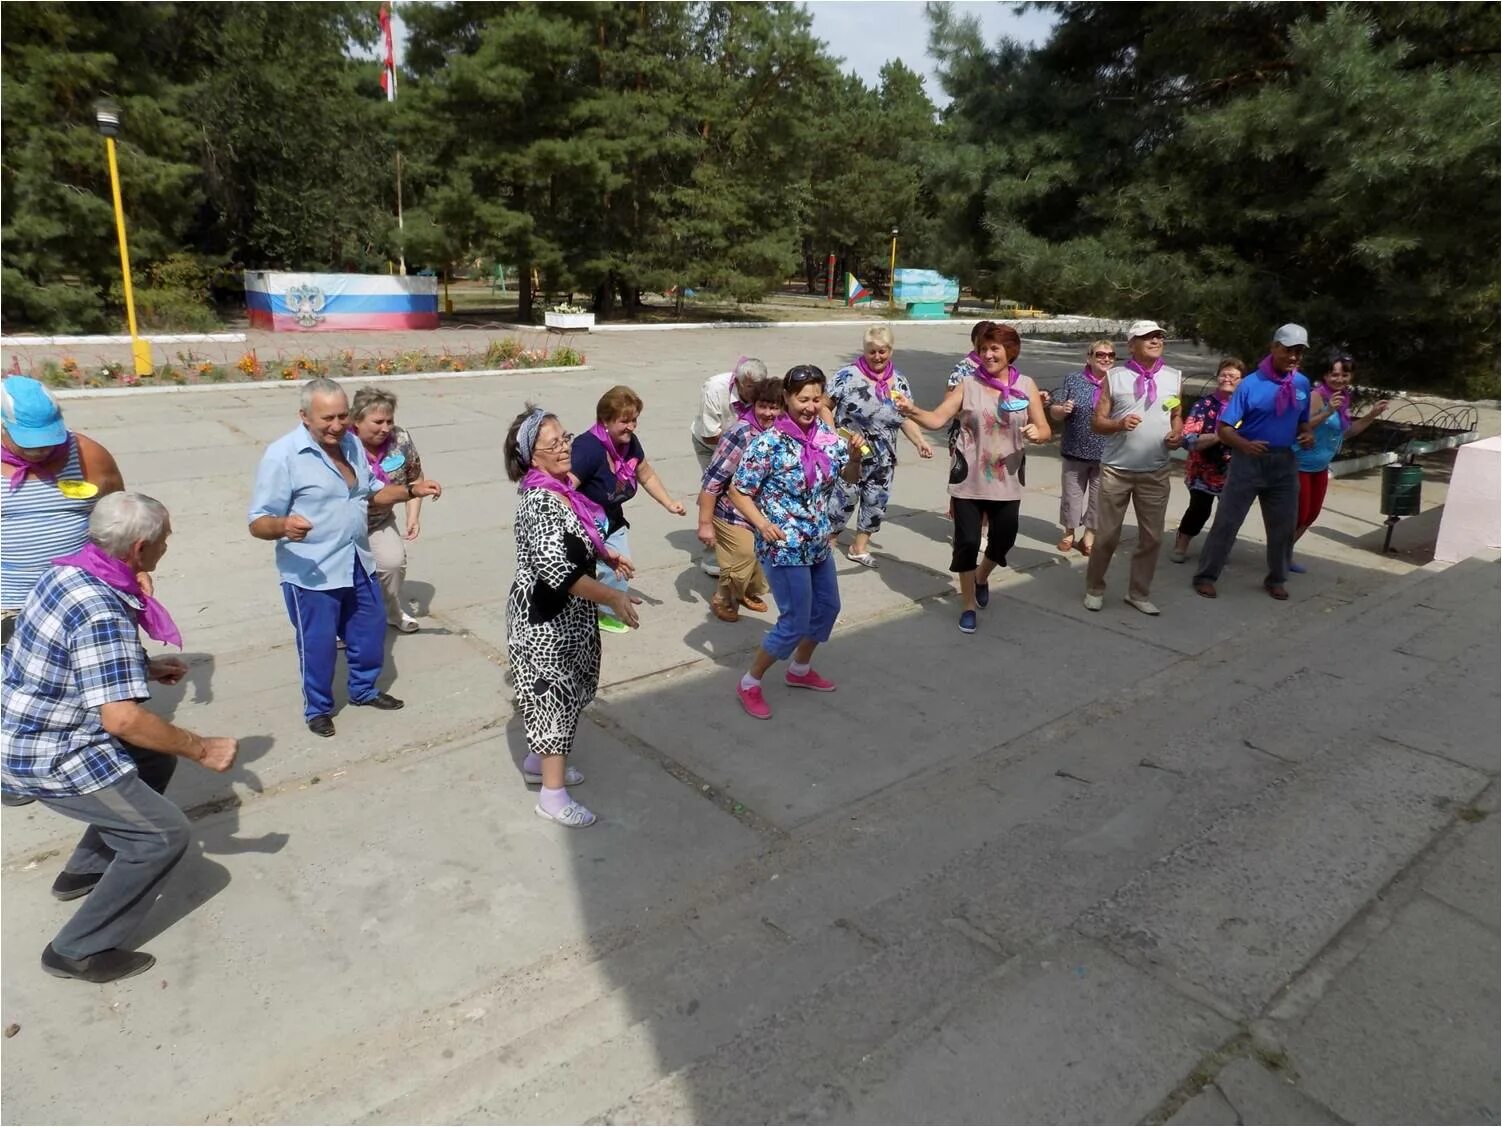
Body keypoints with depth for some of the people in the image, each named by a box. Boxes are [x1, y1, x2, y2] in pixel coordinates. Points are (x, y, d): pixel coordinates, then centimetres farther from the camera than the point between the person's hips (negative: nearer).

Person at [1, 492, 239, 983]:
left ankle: (86, 869, 35)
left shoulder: (71, 571, 0)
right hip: (54, 758, -10)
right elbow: (122, 719, -33)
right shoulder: (103, 612, -30)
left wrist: (146, 668, 17)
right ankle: (80, 950, 6)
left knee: (157, 758, 24)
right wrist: (202, 749, -23)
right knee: (165, 832, -6)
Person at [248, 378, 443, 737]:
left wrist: (411, 490, 2)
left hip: (358, 563, 7)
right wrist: (284, 526, -41)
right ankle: (317, 708, 31)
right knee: (317, 644, 7)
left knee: (371, 628, 20)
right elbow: (258, 523, -19)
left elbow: (372, 490, 18)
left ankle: (364, 689, 44)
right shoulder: (282, 455, -20)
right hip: (311, 573, -7)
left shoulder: (352, 443, 3)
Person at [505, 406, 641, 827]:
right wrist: (613, 597, -37)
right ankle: (553, 795, 13)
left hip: (565, 613, 10)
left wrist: (608, 556, 21)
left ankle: (539, 760, 41)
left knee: (562, 692, 22)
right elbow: (555, 567, -36)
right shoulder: (540, 501, -26)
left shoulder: (561, 488, 4)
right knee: (555, 695, 0)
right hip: (545, 617, -10)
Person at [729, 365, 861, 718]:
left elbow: (851, 477, 5)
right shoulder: (769, 443, -20)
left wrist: (854, 454, -15)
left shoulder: (826, 434, -1)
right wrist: (762, 523, -29)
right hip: (784, 547, -8)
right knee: (795, 623, -2)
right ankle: (749, 684, 18)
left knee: (827, 608, 21)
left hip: (818, 543, 8)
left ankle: (800, 670, 44)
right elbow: (738, 492, -15)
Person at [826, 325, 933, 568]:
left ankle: (859, 547, 29)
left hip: (882, 460, 5)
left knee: (876, 503, 11)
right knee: (842, 500, -1)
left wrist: (919, 441, -8)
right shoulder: (848, 375, -10)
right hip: (848, 456, -5)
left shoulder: (899, 381, 4)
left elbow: (906, 418, 6)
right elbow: (825, 406, -7)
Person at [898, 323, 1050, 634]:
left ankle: (982, 578, 45)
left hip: (1006, 481, 2)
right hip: (969, 480, -2)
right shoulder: (969, 384, -4)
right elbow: (937, 419, -10)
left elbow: (1045, 430, 3)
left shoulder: (1026, 386, 0)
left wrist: (1037, 433, -21)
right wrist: (913, 411, -29)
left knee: (1003, 540, 11)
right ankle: (969, 606, 19)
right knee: (967, 542, 0)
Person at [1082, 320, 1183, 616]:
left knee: (1151, 537, 7)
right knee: (1106, 535, 3)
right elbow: (1097, 421, -2)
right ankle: (1094, 589, 20)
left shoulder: (1174, 378, 6)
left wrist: (1177, 434, -5)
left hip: (1155, 473, 3)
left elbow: (1177, 416, 16)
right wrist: (1119, 423, -22)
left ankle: (1139, 593, 22)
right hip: (1116, 470, -3)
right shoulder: (1115, 376, -2)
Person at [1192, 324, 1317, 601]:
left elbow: (1302, 420, 18)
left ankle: (1276, 579, 31)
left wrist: (1307, 435, -4)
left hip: (1285, 463, 5)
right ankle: (1206, 576, 10)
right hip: (1249, 460, -5)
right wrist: (1245, 445, -32)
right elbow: (1224, 427, -15)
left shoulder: (1302, 384, 4)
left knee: (1283, 525, 13)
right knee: (1227, 521, 0)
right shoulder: (1251, 384, -12)